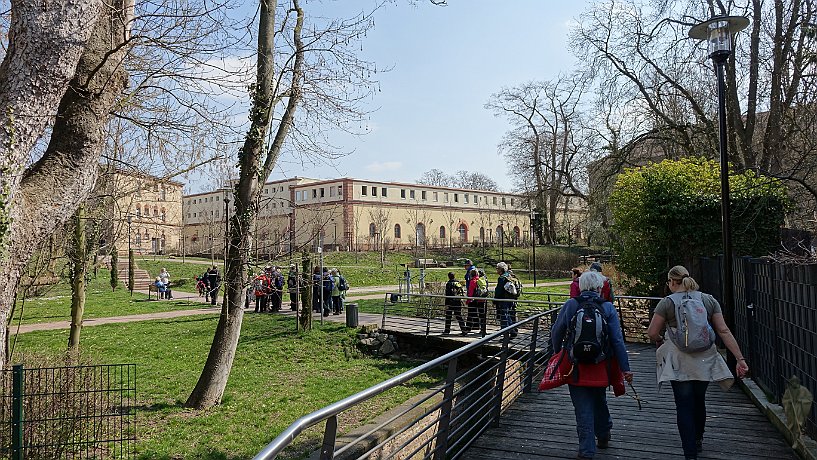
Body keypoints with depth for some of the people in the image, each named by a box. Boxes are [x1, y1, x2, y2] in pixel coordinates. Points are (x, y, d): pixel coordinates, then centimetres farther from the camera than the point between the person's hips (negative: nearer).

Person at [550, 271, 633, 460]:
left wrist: (557, 353, 18)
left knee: (583, 409, 5)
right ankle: (603, 435, 44)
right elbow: (617, 340, -6)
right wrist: (625, 368, -2)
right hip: (601, 366, 2)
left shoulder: (570, 305, -5)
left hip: (576, 367, -1)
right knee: (599, 401, 25)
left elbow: (556, 333, 1)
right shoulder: (607, 308, -5)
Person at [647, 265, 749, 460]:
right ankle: (698, 440, 43)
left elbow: (652, 333, -6)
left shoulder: (667, 303, -8)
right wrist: (740, 358, -1)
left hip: (679, 362, -4)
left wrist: (660, 340, 16)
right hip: (705, 360, 4)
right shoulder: (709, 300, 3)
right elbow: (724, 331, -2)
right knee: (699, 400, 23)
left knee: (684, 407, 2)